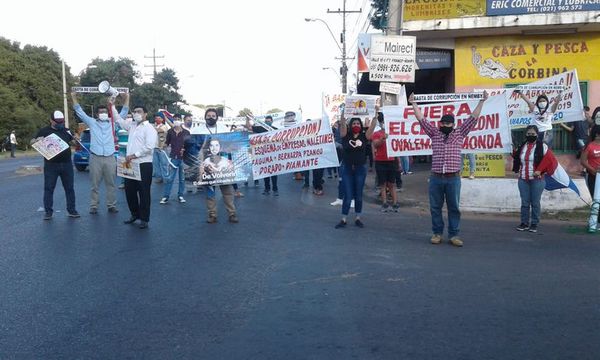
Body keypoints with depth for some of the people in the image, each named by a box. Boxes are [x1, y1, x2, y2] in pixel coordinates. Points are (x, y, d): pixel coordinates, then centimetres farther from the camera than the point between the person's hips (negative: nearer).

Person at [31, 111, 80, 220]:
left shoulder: (66, 131, 9)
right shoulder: (44, 131, 1)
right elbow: (32, 142, 6)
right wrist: (38, 140, -17)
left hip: (67, 164, 2)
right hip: (51, 165, -2)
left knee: (69, 188, 6)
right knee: (49, 188, 1)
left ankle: (71, 210, 14)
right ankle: (48, 211, 9)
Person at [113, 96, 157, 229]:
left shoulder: (149, 128, -7)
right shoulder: (132, 125, 16)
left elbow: (149, 147, -18)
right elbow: (119, 120, 29)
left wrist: (134, 155, -17)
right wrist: (113, 106, 21)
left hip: (144, 165, -7)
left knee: (144, 192, -2)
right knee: (129, 190, 12)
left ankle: (144, 219, 7)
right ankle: (135, 214, 29)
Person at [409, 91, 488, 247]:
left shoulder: (460, 133, 9)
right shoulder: (434, 133, 10)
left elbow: (473, 118, 6)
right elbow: (421, 119, 8)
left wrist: (482, 101, 4)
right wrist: (413, 104, 5)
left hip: (453, 178, -1)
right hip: (436, 178, 1)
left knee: (454, 208, 3)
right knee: (435, 207, 6)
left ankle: (454, 235, 10)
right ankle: (437, 233, 16)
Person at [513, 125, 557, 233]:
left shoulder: (542, 146, -4)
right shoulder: (522, 146, 11)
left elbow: (550, 160, -10)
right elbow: (516, 160, 22)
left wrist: (540, 170, -14)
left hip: (536, 180, -4)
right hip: (523, 179, 4)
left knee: (535, 203, 1)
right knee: (524, 202, 7)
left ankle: (534, 224, 9)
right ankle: (524, 223, 14)